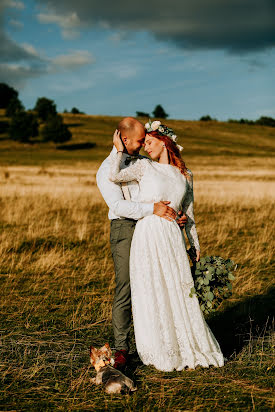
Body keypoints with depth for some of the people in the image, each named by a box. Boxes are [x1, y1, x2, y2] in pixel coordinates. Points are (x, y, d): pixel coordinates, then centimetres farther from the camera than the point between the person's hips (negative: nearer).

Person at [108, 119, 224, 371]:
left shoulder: (186, 176, 15)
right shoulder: (144, 166, 8)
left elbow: (189, 216, 18)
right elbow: (115, 176, -9)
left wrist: (197, 249, 15)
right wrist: (120, 149, 2)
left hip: (173, 238, 2)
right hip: (147, 237, -2)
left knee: (181, 293, 4)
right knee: (151, 294, 1)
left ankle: (189, 349, 21)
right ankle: (161, 353, 15)